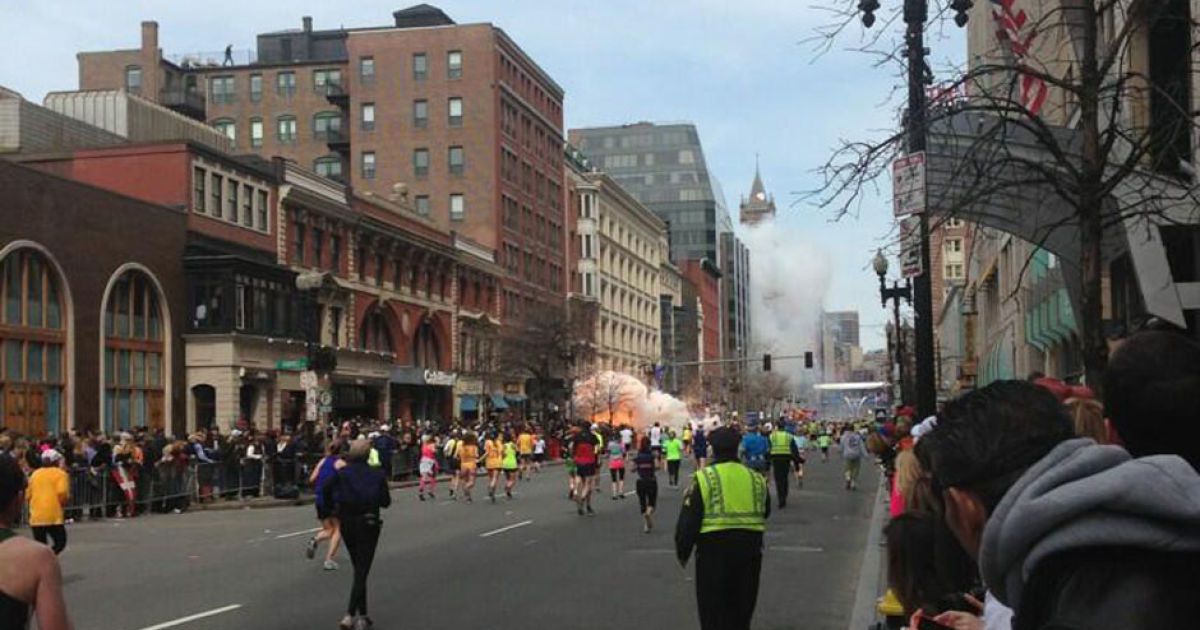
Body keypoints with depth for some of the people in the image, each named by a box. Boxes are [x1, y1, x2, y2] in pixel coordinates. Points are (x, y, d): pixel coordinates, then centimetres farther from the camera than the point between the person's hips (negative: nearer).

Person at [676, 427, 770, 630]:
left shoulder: (704, 478, -9)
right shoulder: (756, 479, 6)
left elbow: (688, 521, -8)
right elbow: (765, 514, 19)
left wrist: (682, 552, 3)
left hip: (714, 551, -4)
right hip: (750, 551, 4)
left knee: (714, 613, 5)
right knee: (741, 611, 18)